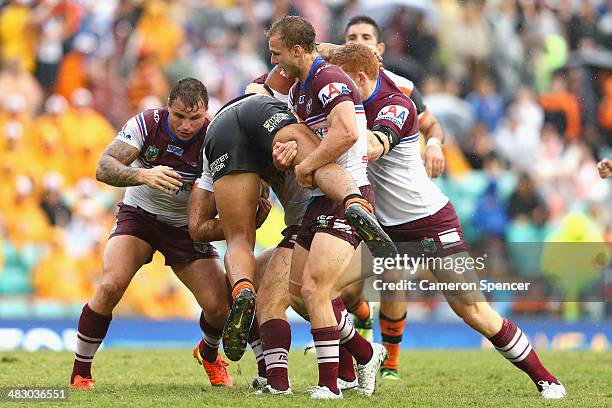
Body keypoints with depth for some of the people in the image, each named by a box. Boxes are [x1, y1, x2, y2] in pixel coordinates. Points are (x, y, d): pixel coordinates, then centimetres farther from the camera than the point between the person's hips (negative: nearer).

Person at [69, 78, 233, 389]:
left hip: (187, 226, 1)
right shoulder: (147, 124, -23)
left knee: (220, 307, -9)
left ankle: (209, 354, 28)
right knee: (111, 286, -25)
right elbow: (104, 168, -31)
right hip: (140, 214, -1)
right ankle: (80, 374, -10)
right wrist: (143, 175, -50)